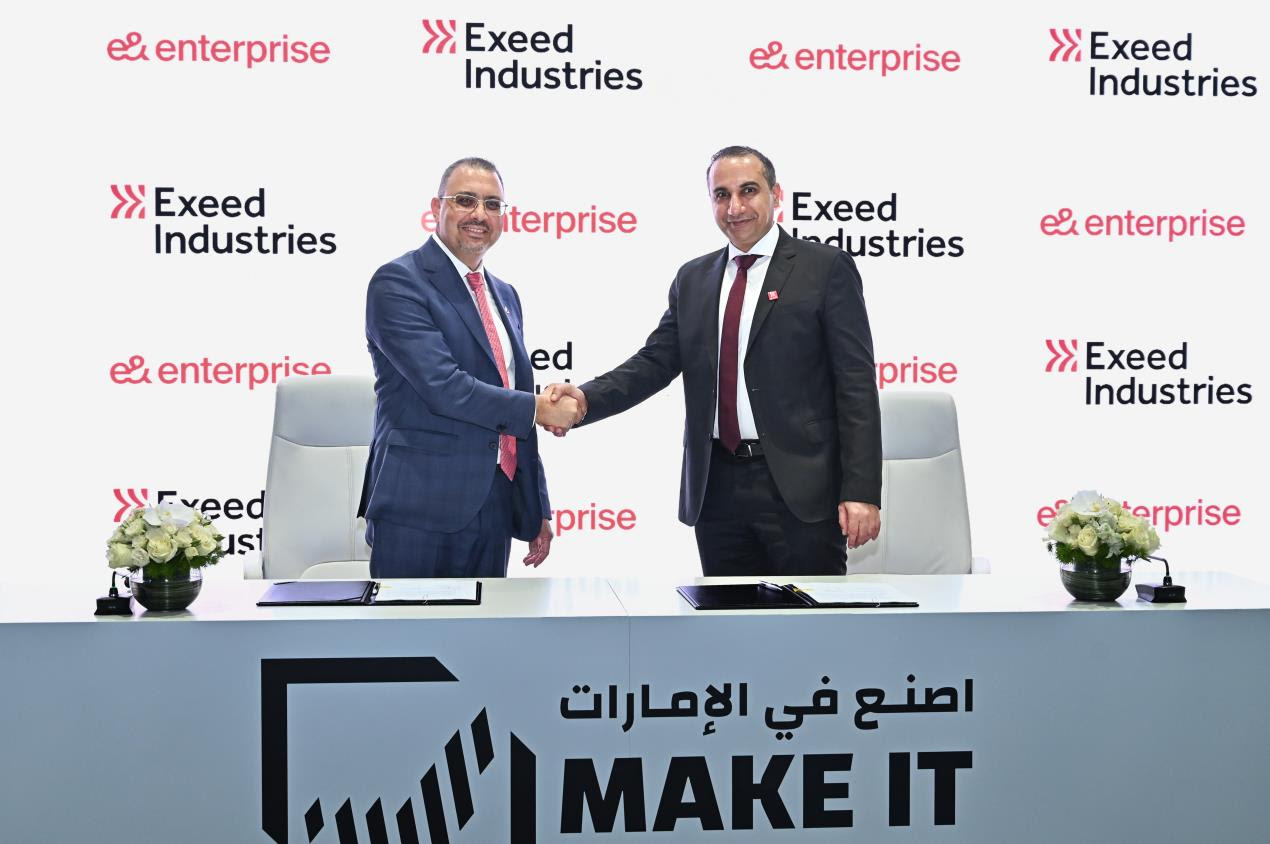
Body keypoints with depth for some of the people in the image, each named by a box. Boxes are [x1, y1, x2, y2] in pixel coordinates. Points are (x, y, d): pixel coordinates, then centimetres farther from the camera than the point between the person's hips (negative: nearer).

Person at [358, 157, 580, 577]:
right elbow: (442, 386, -20)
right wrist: (537, 408, -11)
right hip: (421, 511, -7)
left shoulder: (504, 295, 16)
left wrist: (536, 512, 16)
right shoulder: (398, 282, -8)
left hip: (494, 511, 7)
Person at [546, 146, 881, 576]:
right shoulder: (693, 279, 14)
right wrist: (586, 399, -12)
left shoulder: (825, 268, -2)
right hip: (715, 490, 5)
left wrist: (861, 491, -13)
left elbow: (856, 384, -6)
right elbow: (655, 362, 8)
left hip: (800, 489, -4)